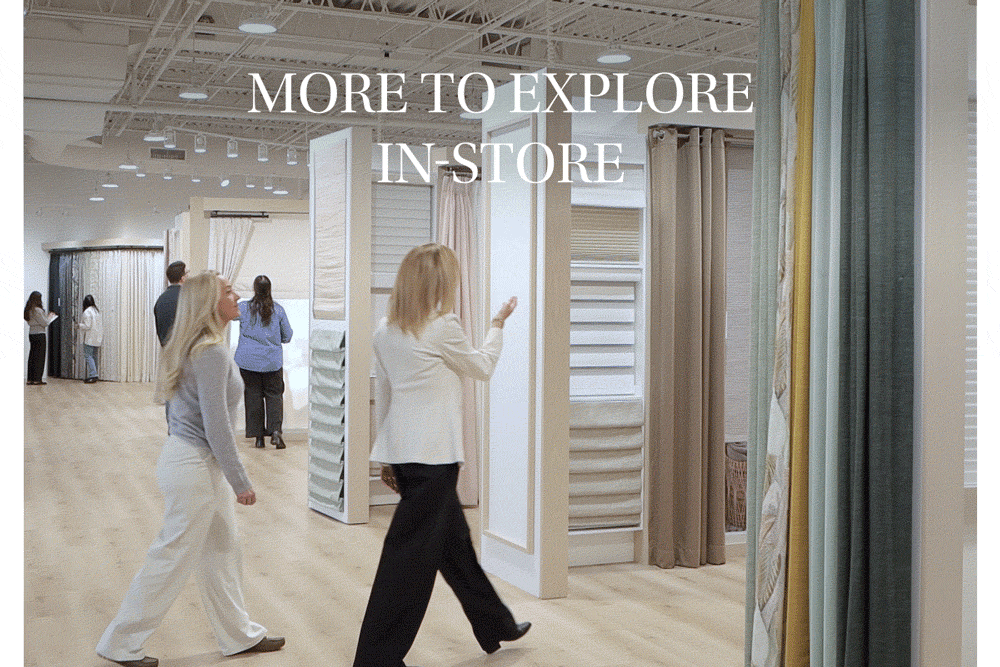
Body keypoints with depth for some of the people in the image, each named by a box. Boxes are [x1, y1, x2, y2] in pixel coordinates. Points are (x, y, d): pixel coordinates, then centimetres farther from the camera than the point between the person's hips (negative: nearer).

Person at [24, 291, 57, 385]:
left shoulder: (28, 310, 9)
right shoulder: (37, 310, -16)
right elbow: (44, 323, -13)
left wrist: (47, 316, 16)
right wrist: (50, 317, 5)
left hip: (31, 334, 8)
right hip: (39, 335, -8)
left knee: (32, 356, 11)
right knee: (39, 356, -2)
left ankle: (30, 379, 12)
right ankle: (37, 379, -1)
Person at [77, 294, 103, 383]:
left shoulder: (87, 312, -12)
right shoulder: (97, 311, 12)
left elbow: (87, 326, -15)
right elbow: (102, 325, 14)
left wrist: (79, 325, 2)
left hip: (90, 339, -8)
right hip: (97, 339, 8)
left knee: (88, 355, -6)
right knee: (94, 356, 11)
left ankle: (93, 375, -15)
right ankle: (94, 375, 13)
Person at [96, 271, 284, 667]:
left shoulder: (196, 348, 10)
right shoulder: (212, 353, -21)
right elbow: (216, 426, -22)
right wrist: (240, 481, -16)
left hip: (199, 464, 10)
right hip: (194, 467, -10)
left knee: (222, 551, 18)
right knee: (173, 559, 3)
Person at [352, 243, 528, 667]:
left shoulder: (386, 332, 7)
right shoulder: (443, 328, -13)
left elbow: (382, 394, 12)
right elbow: (481, 367, 4)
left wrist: (386, 458, 19)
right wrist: (499, 323, 20)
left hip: (402, 451, 8)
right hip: (433, 454, -8)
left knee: (453, 541, 19)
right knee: (411, 553, -2)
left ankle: (495, 626, 36)